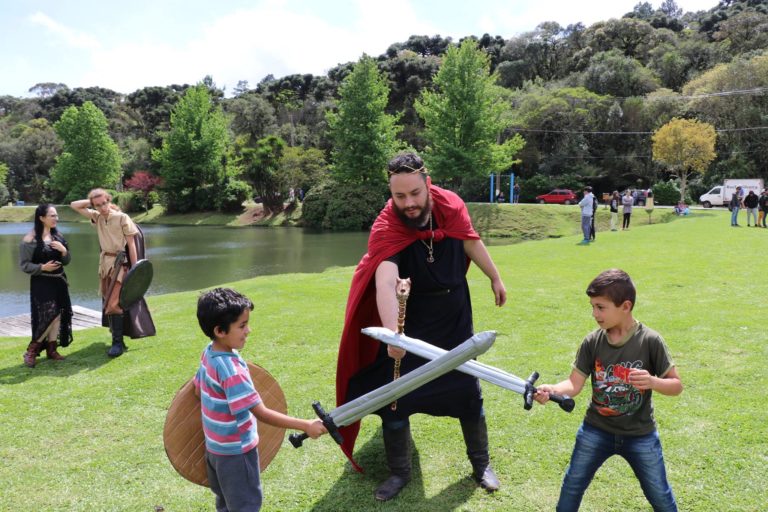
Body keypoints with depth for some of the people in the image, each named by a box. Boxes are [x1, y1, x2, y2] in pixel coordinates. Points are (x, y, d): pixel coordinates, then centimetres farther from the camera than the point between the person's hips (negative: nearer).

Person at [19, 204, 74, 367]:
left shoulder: (58, 236, 7)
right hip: (41, 284, -6)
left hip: (59, 282, 7)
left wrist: (64, 251, -8)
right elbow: (24, 264, -10)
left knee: (58, 316, 7)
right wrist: (42, 267, -23)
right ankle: (32, 350, 3)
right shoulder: (30, 239, -11)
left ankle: (51, 349, 19)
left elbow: (66, 261, 12)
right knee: (47, 317, -12)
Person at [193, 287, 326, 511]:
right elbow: (262, 414, -31)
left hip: (215, 447, 9)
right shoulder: (231, 370, -32)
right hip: (236, 452, -9)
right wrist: (306, 425, -29)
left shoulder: (209, 354, -4)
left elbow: (198, 389, 12)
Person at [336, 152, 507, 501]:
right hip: (409, 324, -2)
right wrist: (393, 333, -62)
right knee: (395, 395, 3)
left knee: (469, 391, 12)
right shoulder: (386, 230, -28)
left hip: (456, 320, 3)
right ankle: (399, 472, 26)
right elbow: (385, 283, -46)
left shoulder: (451, 205, -16)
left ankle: (481, 463, 34)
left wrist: (495, 278, 16)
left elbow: (471, 242, 5)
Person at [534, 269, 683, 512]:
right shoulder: (592, 342, -11)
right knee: (572, 486, 11)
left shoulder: (650, 341, -17)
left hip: (640, 435, -2)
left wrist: (652, 382, -32)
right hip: (596, 430, 2)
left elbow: (676, 385, -11)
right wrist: (551, 390, -33)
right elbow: (574, 384, -13)